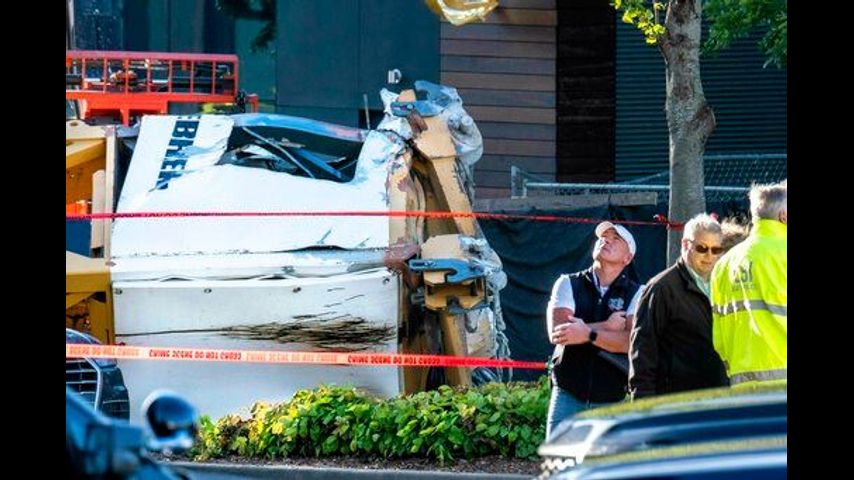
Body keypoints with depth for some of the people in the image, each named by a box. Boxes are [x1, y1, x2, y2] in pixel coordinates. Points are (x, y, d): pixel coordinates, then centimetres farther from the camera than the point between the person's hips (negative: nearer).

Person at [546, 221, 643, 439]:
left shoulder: (636, 294, 5)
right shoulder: (568, 284, 6)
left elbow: (632, 340, -12)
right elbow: (556, 332, -9)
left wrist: (589, 334, -22)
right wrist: (608, 326, -9)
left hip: (613, 399, 0)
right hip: (569, 394, 0)